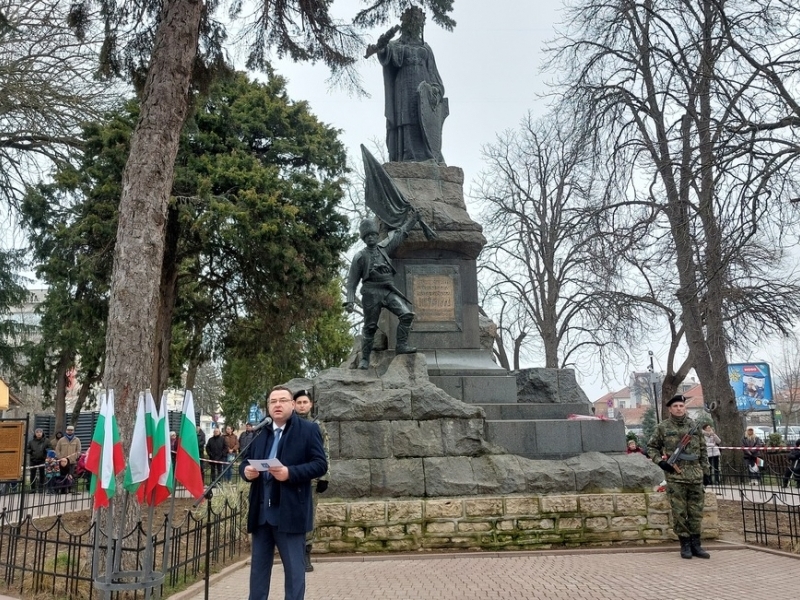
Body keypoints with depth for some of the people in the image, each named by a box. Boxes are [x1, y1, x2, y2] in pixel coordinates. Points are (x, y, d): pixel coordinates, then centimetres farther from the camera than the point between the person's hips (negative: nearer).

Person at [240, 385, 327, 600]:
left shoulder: (308, 429, -2)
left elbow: (320, 465, -9)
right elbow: (245, 461, 17)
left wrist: (290, 472, -22)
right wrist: (246, 470, -8)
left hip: (289, 513, -5)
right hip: (261, 512, 5)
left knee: (294, 569, 3)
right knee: (258, 567, 14)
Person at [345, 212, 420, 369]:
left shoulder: (383, 248, 15)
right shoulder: (360, 257, 5)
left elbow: (399, 234, 31)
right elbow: (352, 281, 5)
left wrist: (411, 220, 36)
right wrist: (349, 301, -4)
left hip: (389, 290, 4)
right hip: (372, 293, -3)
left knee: (407, 314, -16)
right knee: (370, 327, 0)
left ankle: (401, 345, -10)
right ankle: (365, 358, 11)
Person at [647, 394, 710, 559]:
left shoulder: (694, 426, 9)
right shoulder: (662, 427, 0)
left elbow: (703, 450, 14)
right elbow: (651, 447, 6)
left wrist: (705, 471, 10)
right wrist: (660, 461, -9)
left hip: (695, 475, 3)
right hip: (675, 476, -3)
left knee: (696, 512, 7)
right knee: (679, 513, 1)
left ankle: (696, 545, 17)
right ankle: (685, 545, 11)